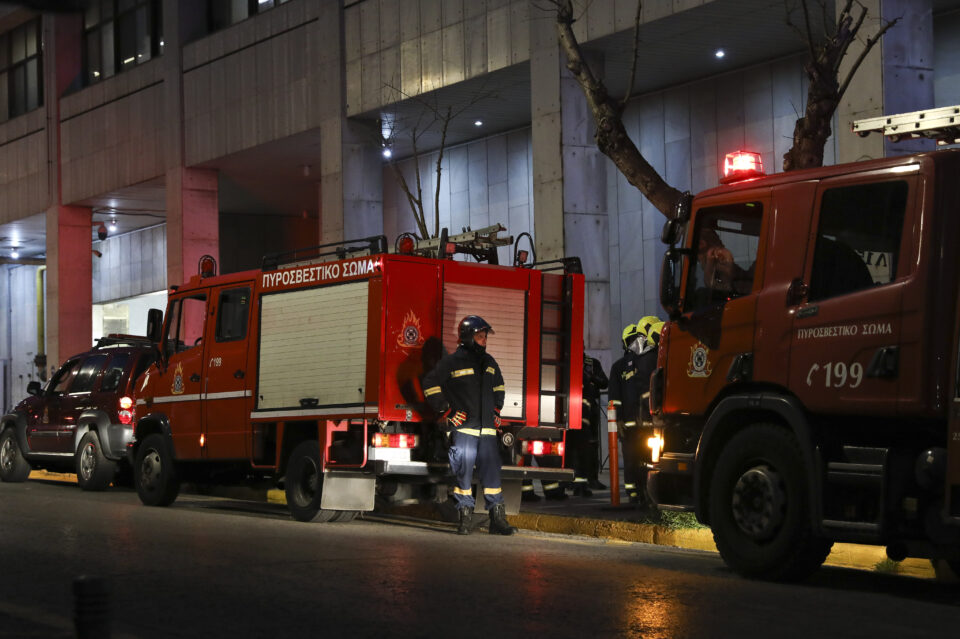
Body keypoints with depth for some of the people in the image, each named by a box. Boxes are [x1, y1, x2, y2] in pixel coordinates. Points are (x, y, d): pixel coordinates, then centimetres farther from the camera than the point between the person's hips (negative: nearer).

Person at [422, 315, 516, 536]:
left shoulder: (489, 362, 17)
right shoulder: (452, 362, -2)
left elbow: (498, 387, 33)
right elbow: (430, 384, -1)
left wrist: (496, 410, 21)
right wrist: (446, 410, -5)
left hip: (487, 429, 5)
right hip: (463, 428, -5)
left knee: (492, 472, 1)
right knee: (464, 474, -2)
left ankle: (498, 520, 2)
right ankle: (465, 519, 5)